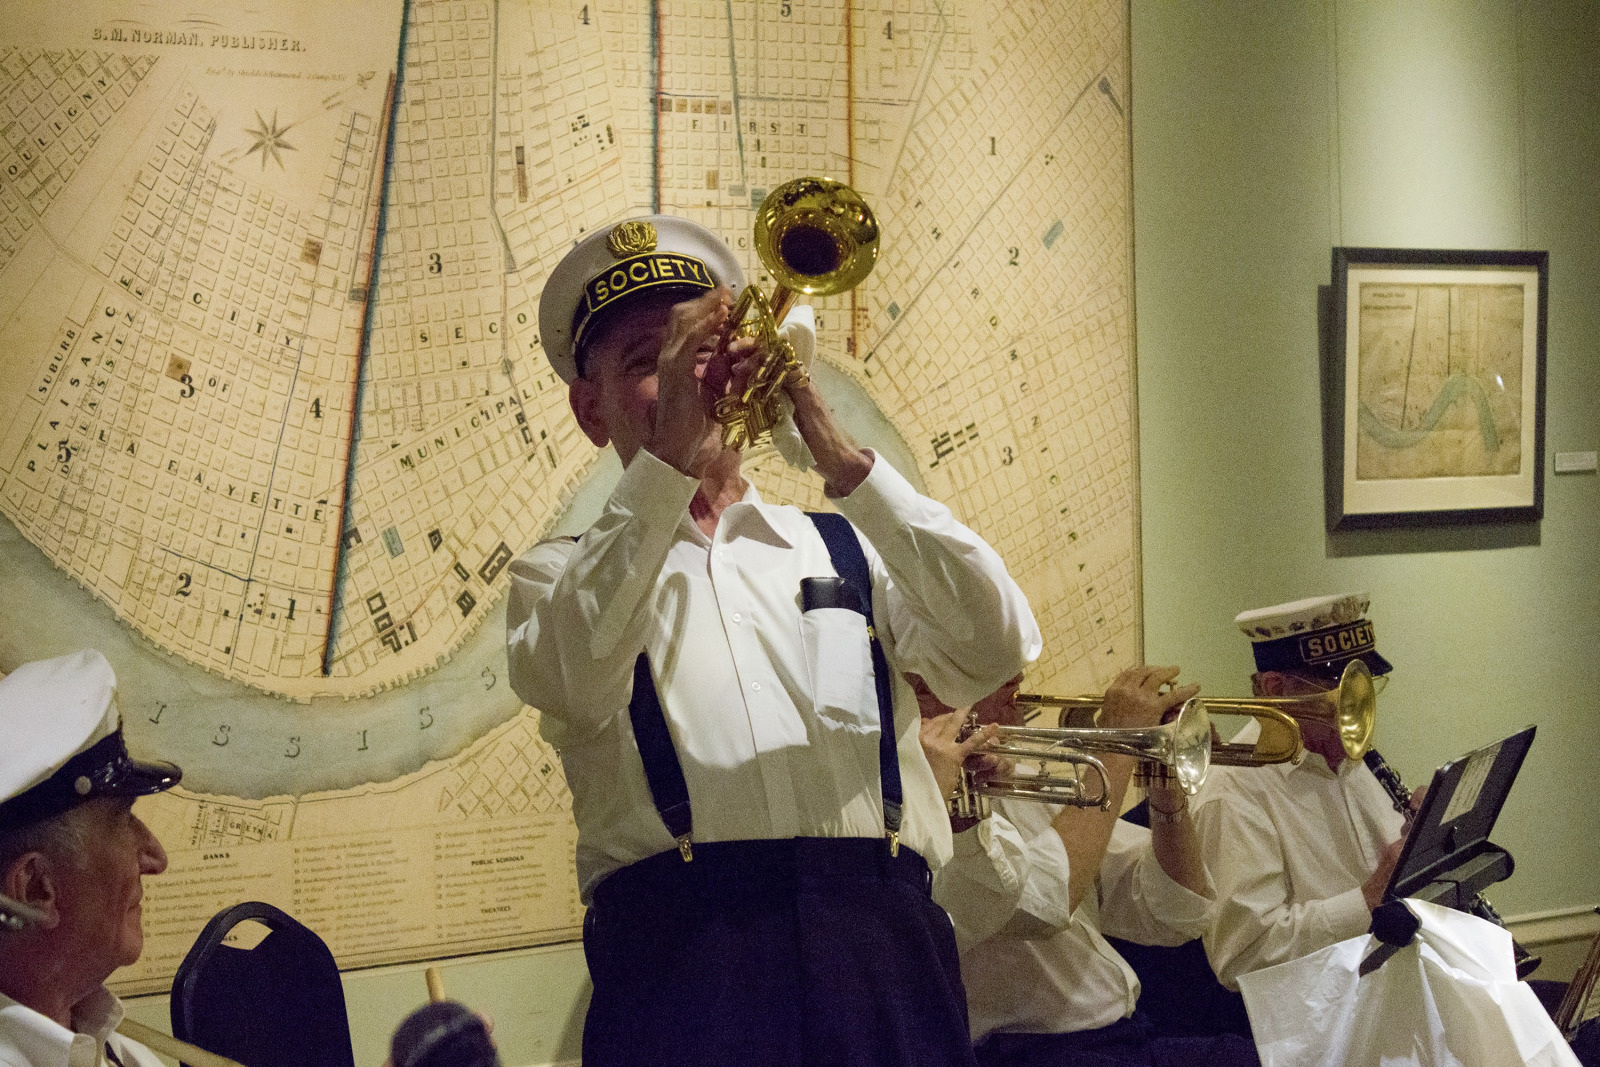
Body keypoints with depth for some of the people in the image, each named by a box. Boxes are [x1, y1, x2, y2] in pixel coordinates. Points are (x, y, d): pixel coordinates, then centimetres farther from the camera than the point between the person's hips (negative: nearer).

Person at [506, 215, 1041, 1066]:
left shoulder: (847, 552, 22)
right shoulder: (561, 575, 16)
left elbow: (998, 648, 3)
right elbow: (570, 681, -8)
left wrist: (841, 460, -4)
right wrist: (670, 457, -12)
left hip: (881, 938, 2)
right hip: (685, 948, -2)